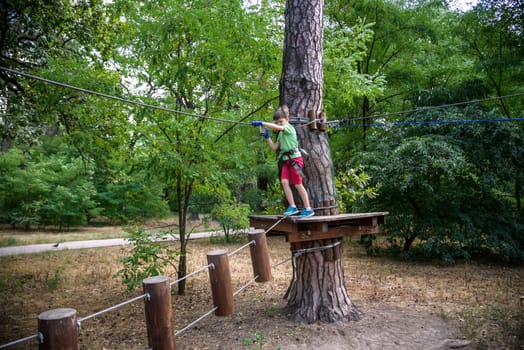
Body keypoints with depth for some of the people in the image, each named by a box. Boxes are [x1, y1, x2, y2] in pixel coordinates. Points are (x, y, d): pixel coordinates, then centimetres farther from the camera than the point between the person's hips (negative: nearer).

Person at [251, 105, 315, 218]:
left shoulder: (289, 127, -6)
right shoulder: (281, 134, 17)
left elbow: (277, 127, -25)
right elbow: (274, 147, 16)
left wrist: (261, 123, -26)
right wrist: (267, 137, 6)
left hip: (295, 158, -7)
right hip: (286, 160, 7)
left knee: (298, 184, -4)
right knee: (284, 181, -8)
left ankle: (308, 209, 5)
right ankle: (292, 206, -3)